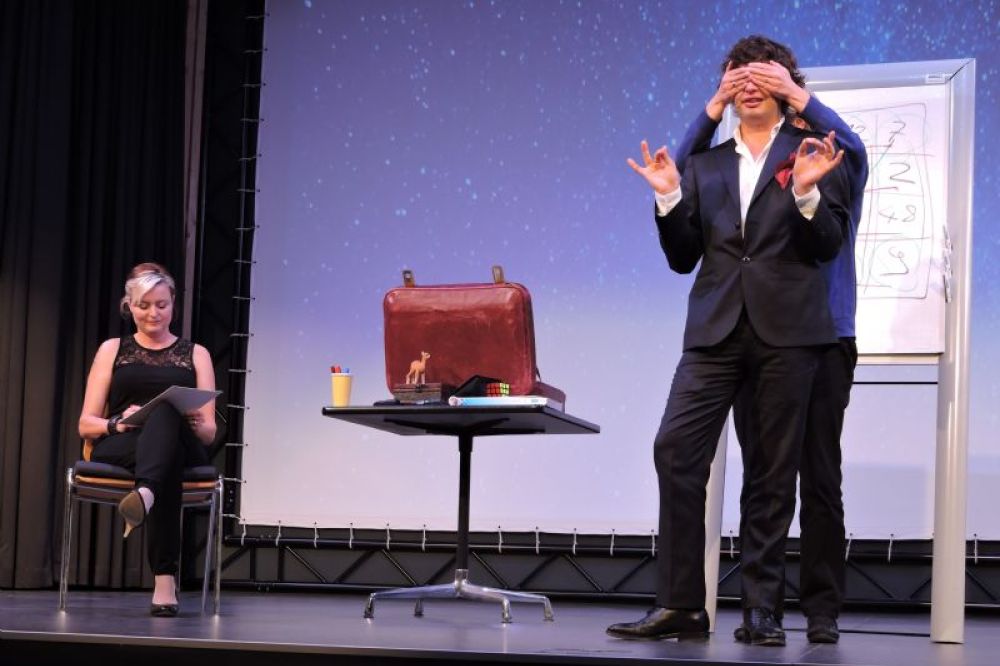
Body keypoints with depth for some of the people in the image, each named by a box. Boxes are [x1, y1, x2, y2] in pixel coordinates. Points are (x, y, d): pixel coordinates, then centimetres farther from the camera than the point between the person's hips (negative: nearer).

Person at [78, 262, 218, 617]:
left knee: (165, 411, -40)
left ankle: (145, 495, -72)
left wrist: (196, 424, -14)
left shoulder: (196, 354, 20)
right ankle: (164, 577, -59)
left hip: (183, 451, 0)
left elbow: (209, 431, 13)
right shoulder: (112, 350, 20)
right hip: (117, 451, 0)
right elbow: (86, 424, 12)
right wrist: (118, 422, -12)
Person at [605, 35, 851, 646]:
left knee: (775, 469, 1)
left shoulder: (812, 153, 9)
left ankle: (763, 607, 8)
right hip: (717, 330, 3)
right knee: (676, 450, -10)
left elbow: (829, 246, 0)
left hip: (786, 330, -2)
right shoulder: (705, 165, 17)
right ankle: (681, 605, -6)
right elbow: (682, 257, 14)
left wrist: (806, 192, -17)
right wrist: (670, 199, -1)